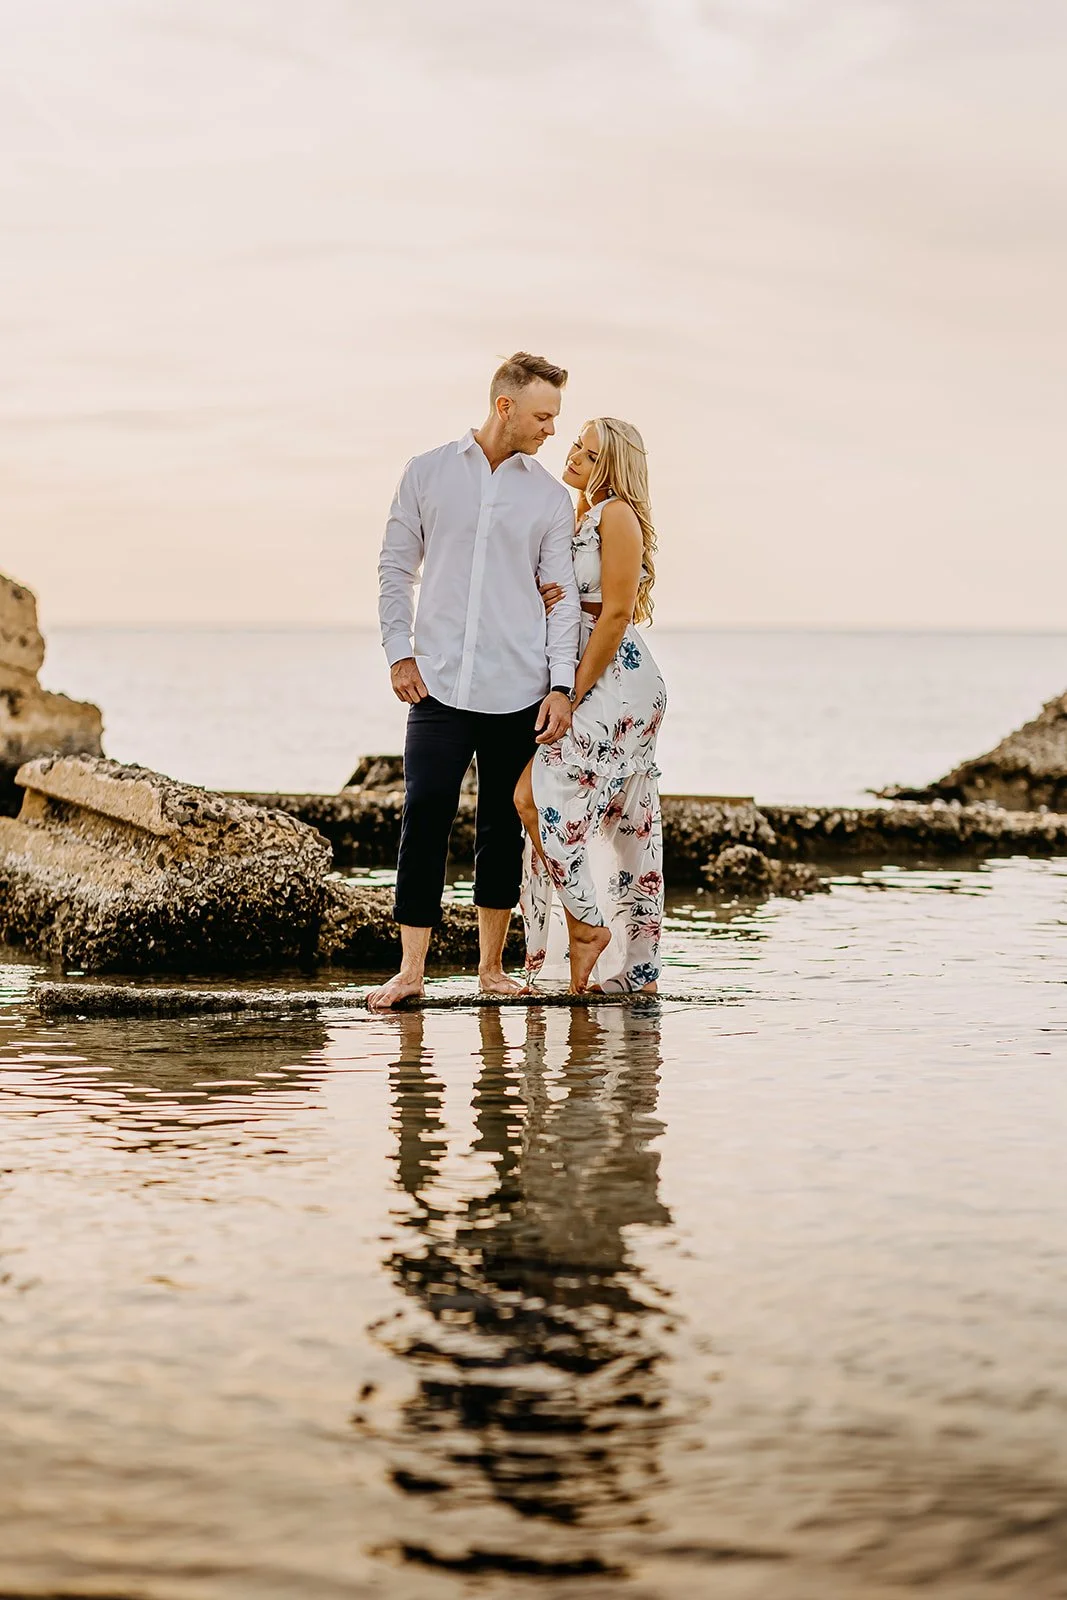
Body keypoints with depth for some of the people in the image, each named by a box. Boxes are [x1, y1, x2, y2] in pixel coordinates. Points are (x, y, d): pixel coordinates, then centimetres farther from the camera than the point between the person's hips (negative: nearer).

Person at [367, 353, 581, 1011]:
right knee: (424, 820, -7)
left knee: (503, 829, 7)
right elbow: (396, 567, 10)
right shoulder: (428, 472, 6)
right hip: (438, 685, -1)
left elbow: (561, 596, 5)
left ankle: (491, 964, 17)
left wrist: (561, 686, -4)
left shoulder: (552, 497, 7)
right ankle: (411, 969, -2)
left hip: (517, 691, 1)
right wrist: (399, 653, 1)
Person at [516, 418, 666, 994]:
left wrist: (573, 695, -16)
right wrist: (541, 602, -3)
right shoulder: (579, 519, 17)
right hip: (584, 680, 9)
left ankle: (585, 924, -7)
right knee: (626, 828, 9)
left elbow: (616, 613, -16)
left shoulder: (618, 515, -11)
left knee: (536, 792, -16)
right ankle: (636, 969, 11)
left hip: (617, 682, -9)